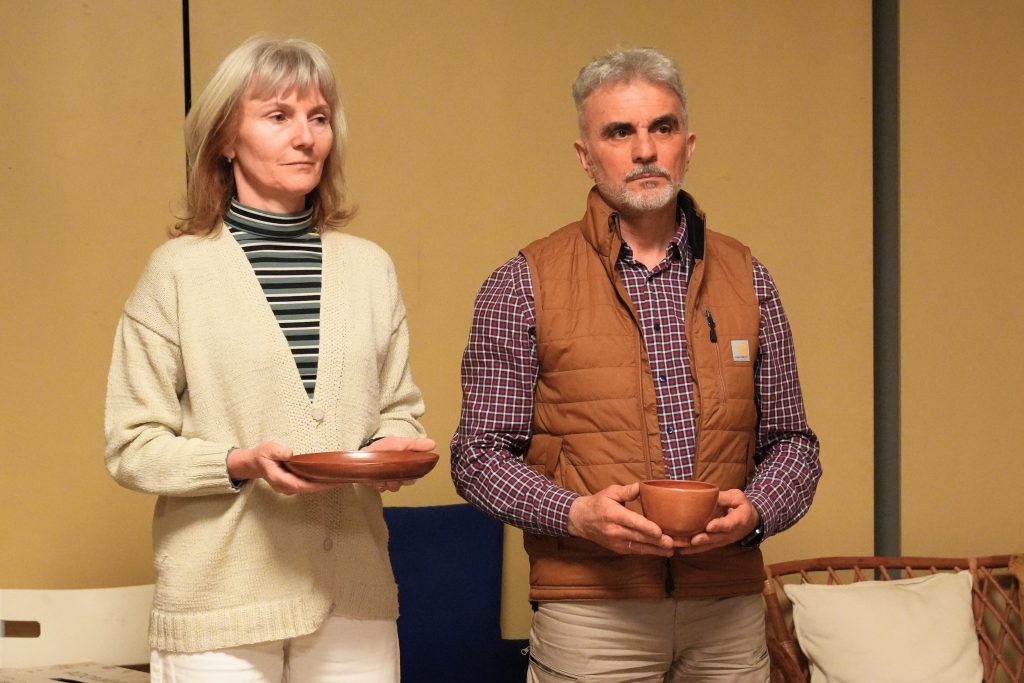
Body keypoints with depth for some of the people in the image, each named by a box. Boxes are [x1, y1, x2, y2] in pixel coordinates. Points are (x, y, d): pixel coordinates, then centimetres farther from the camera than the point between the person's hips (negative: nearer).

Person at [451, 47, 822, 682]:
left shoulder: (747, 279, 9)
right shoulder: (523, 285, -1)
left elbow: (790, 441, 13)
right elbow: (479, 454, -1)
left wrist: (754, 511, -7)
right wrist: (576, 513, -17)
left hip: (730, 611, 3)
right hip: (590, 613, -3)